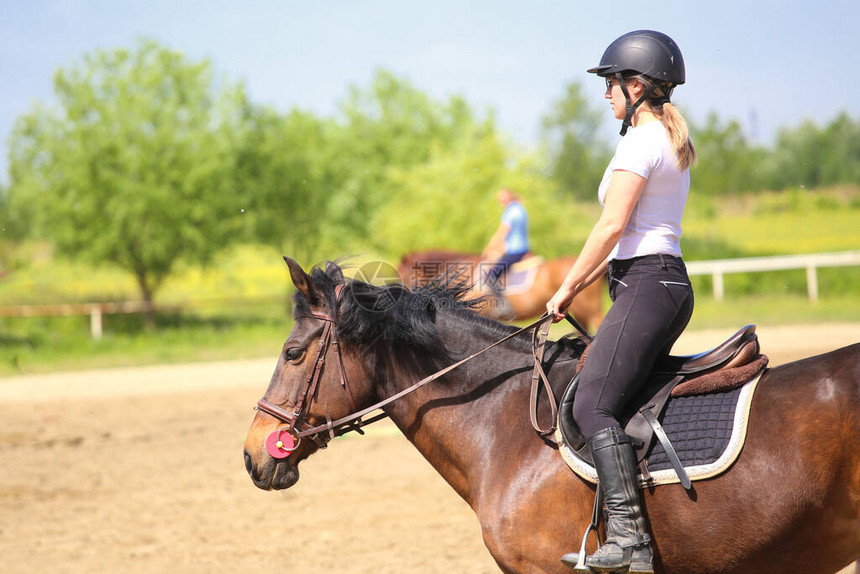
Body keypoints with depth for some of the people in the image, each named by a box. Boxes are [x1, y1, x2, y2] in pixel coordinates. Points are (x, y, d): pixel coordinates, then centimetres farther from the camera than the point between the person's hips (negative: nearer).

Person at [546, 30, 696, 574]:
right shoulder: (674, 142, 20)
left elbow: (612, 227, -17)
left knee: (593, 406, -17)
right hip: (668, 283, 11)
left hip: (645, 286, -11)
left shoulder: (640, 141, -11)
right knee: (608, 400, 13)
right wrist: (583, 284, 20)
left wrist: (567, 288, -8)